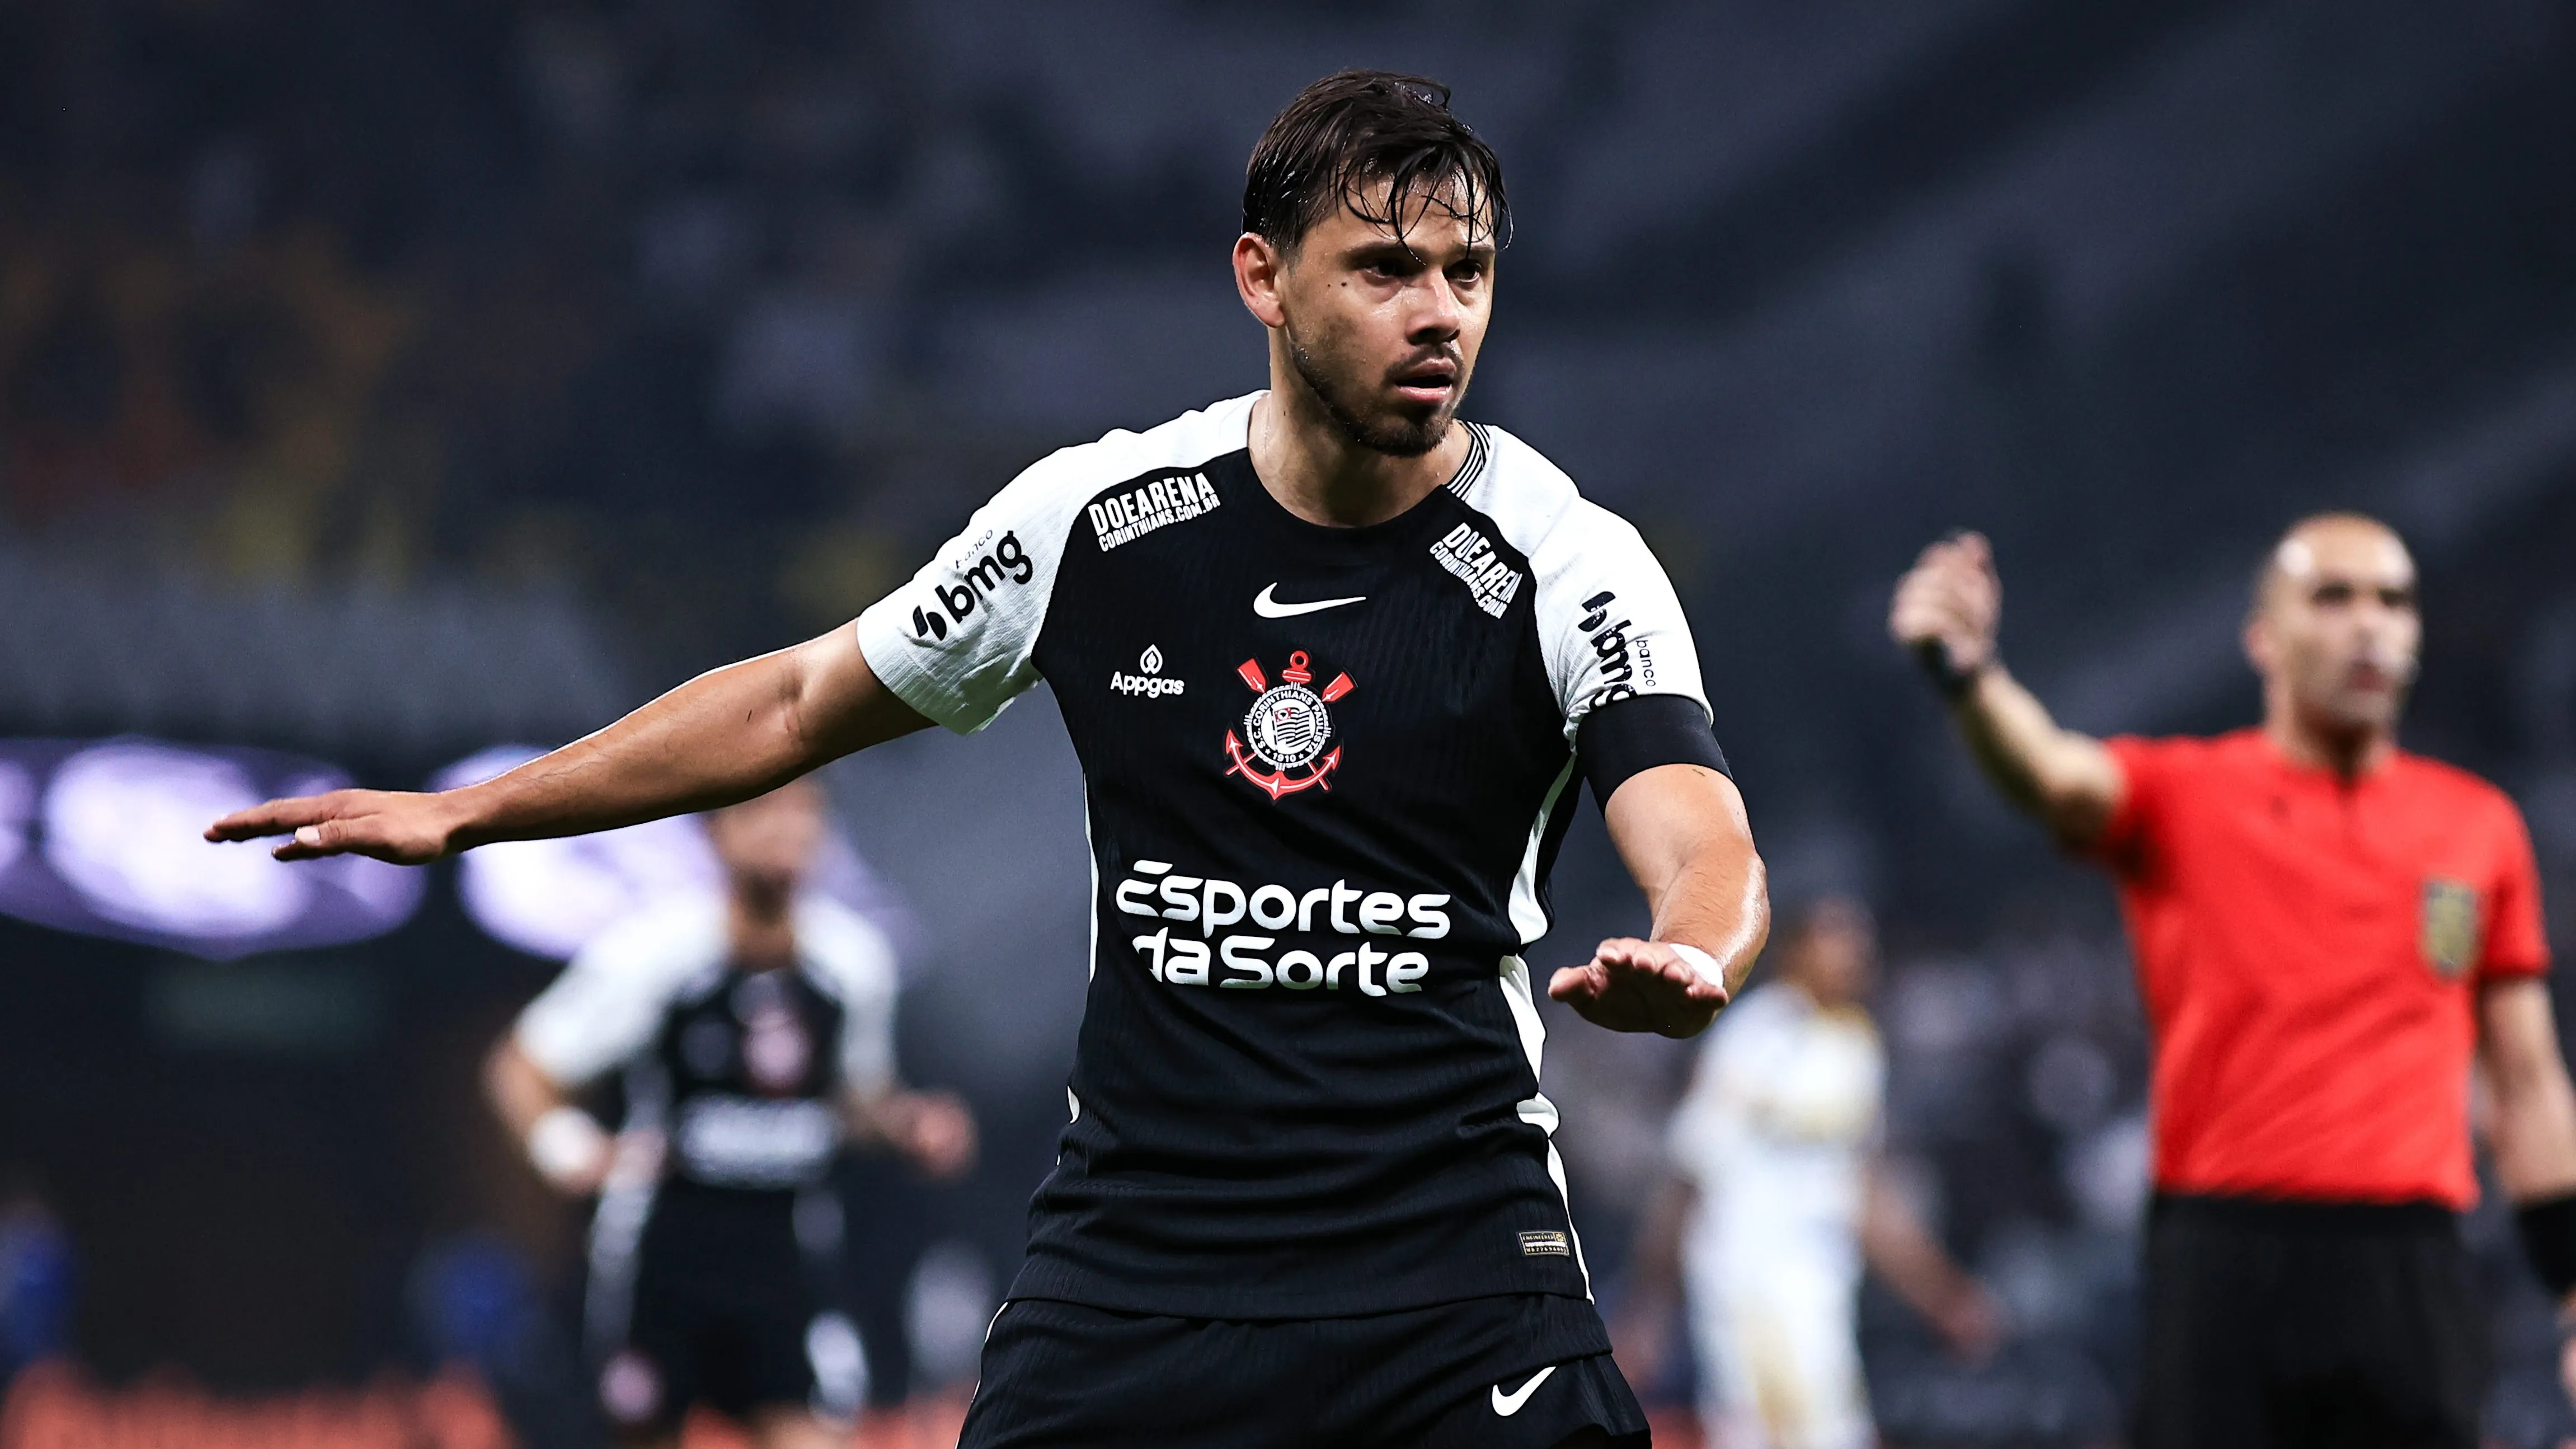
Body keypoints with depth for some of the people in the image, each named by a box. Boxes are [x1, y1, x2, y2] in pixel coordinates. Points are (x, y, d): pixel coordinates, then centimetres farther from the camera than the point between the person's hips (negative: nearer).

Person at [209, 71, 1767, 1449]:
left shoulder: (1567, 563, -8)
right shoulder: (1098, 514, 0)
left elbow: (1708, 847, -23)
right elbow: (798, 704, 15)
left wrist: (1687, 964, -48)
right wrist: (464, 810, 15)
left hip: (1456, 1269, -2)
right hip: (1130, 1255, 2)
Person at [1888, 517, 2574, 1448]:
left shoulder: (2479, 827, 14)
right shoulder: (2182, 795, 5)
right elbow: (2053, 776, -18)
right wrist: (1965, 674, -40)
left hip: (2410, 1268, 3)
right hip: (2224, 1259, -3)